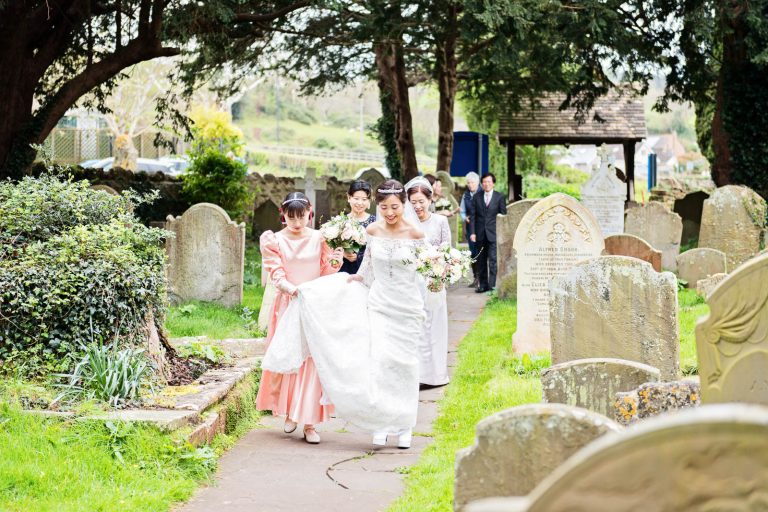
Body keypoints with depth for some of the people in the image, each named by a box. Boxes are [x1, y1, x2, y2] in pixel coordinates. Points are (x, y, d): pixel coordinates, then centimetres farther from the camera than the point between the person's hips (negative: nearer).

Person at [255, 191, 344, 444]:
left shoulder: (320, 239, 4)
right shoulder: (275, 241, 1)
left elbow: (327, 273, 6)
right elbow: (276, 273, -6)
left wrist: (335, 262, -15)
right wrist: (293, 289, -24)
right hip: (288, 305, 0)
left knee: (313, 360, -4)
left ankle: (309, 421, -2)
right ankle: (289, 413, 21)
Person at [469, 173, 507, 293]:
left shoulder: (499, 197, 3)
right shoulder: (477, 197, 8)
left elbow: (503, 215, 4)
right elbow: (473, 216, 6)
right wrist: (472, 232, -2)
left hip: (493, 233, -3)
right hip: (480, 233, 3)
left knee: (493, 259, -11)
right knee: (481, 261, 7)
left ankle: (492, 285, -11)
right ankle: (482, 285, 13)